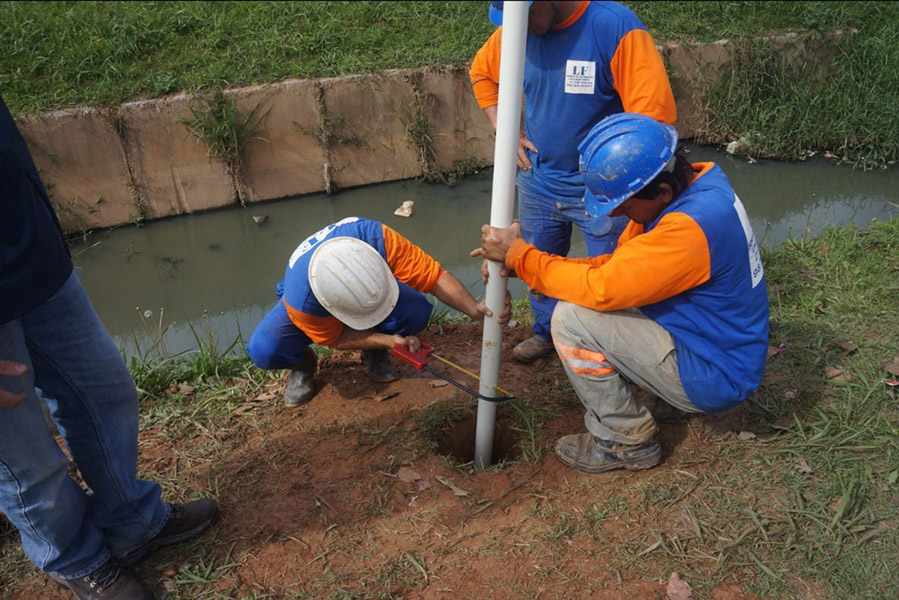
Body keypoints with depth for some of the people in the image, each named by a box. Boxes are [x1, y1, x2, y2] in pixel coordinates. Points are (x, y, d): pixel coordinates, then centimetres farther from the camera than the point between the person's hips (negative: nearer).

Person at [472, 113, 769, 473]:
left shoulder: (690, 227, -31)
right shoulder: (696, 184, -1)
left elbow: (601, 288, -29)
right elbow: (618, 265, 1)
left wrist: (518, 254, -17)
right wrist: (515, 260, -7)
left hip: (714, 377, -9)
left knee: (571, 318, -19)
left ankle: (627, 442, -2)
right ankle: (664, 392, 15)